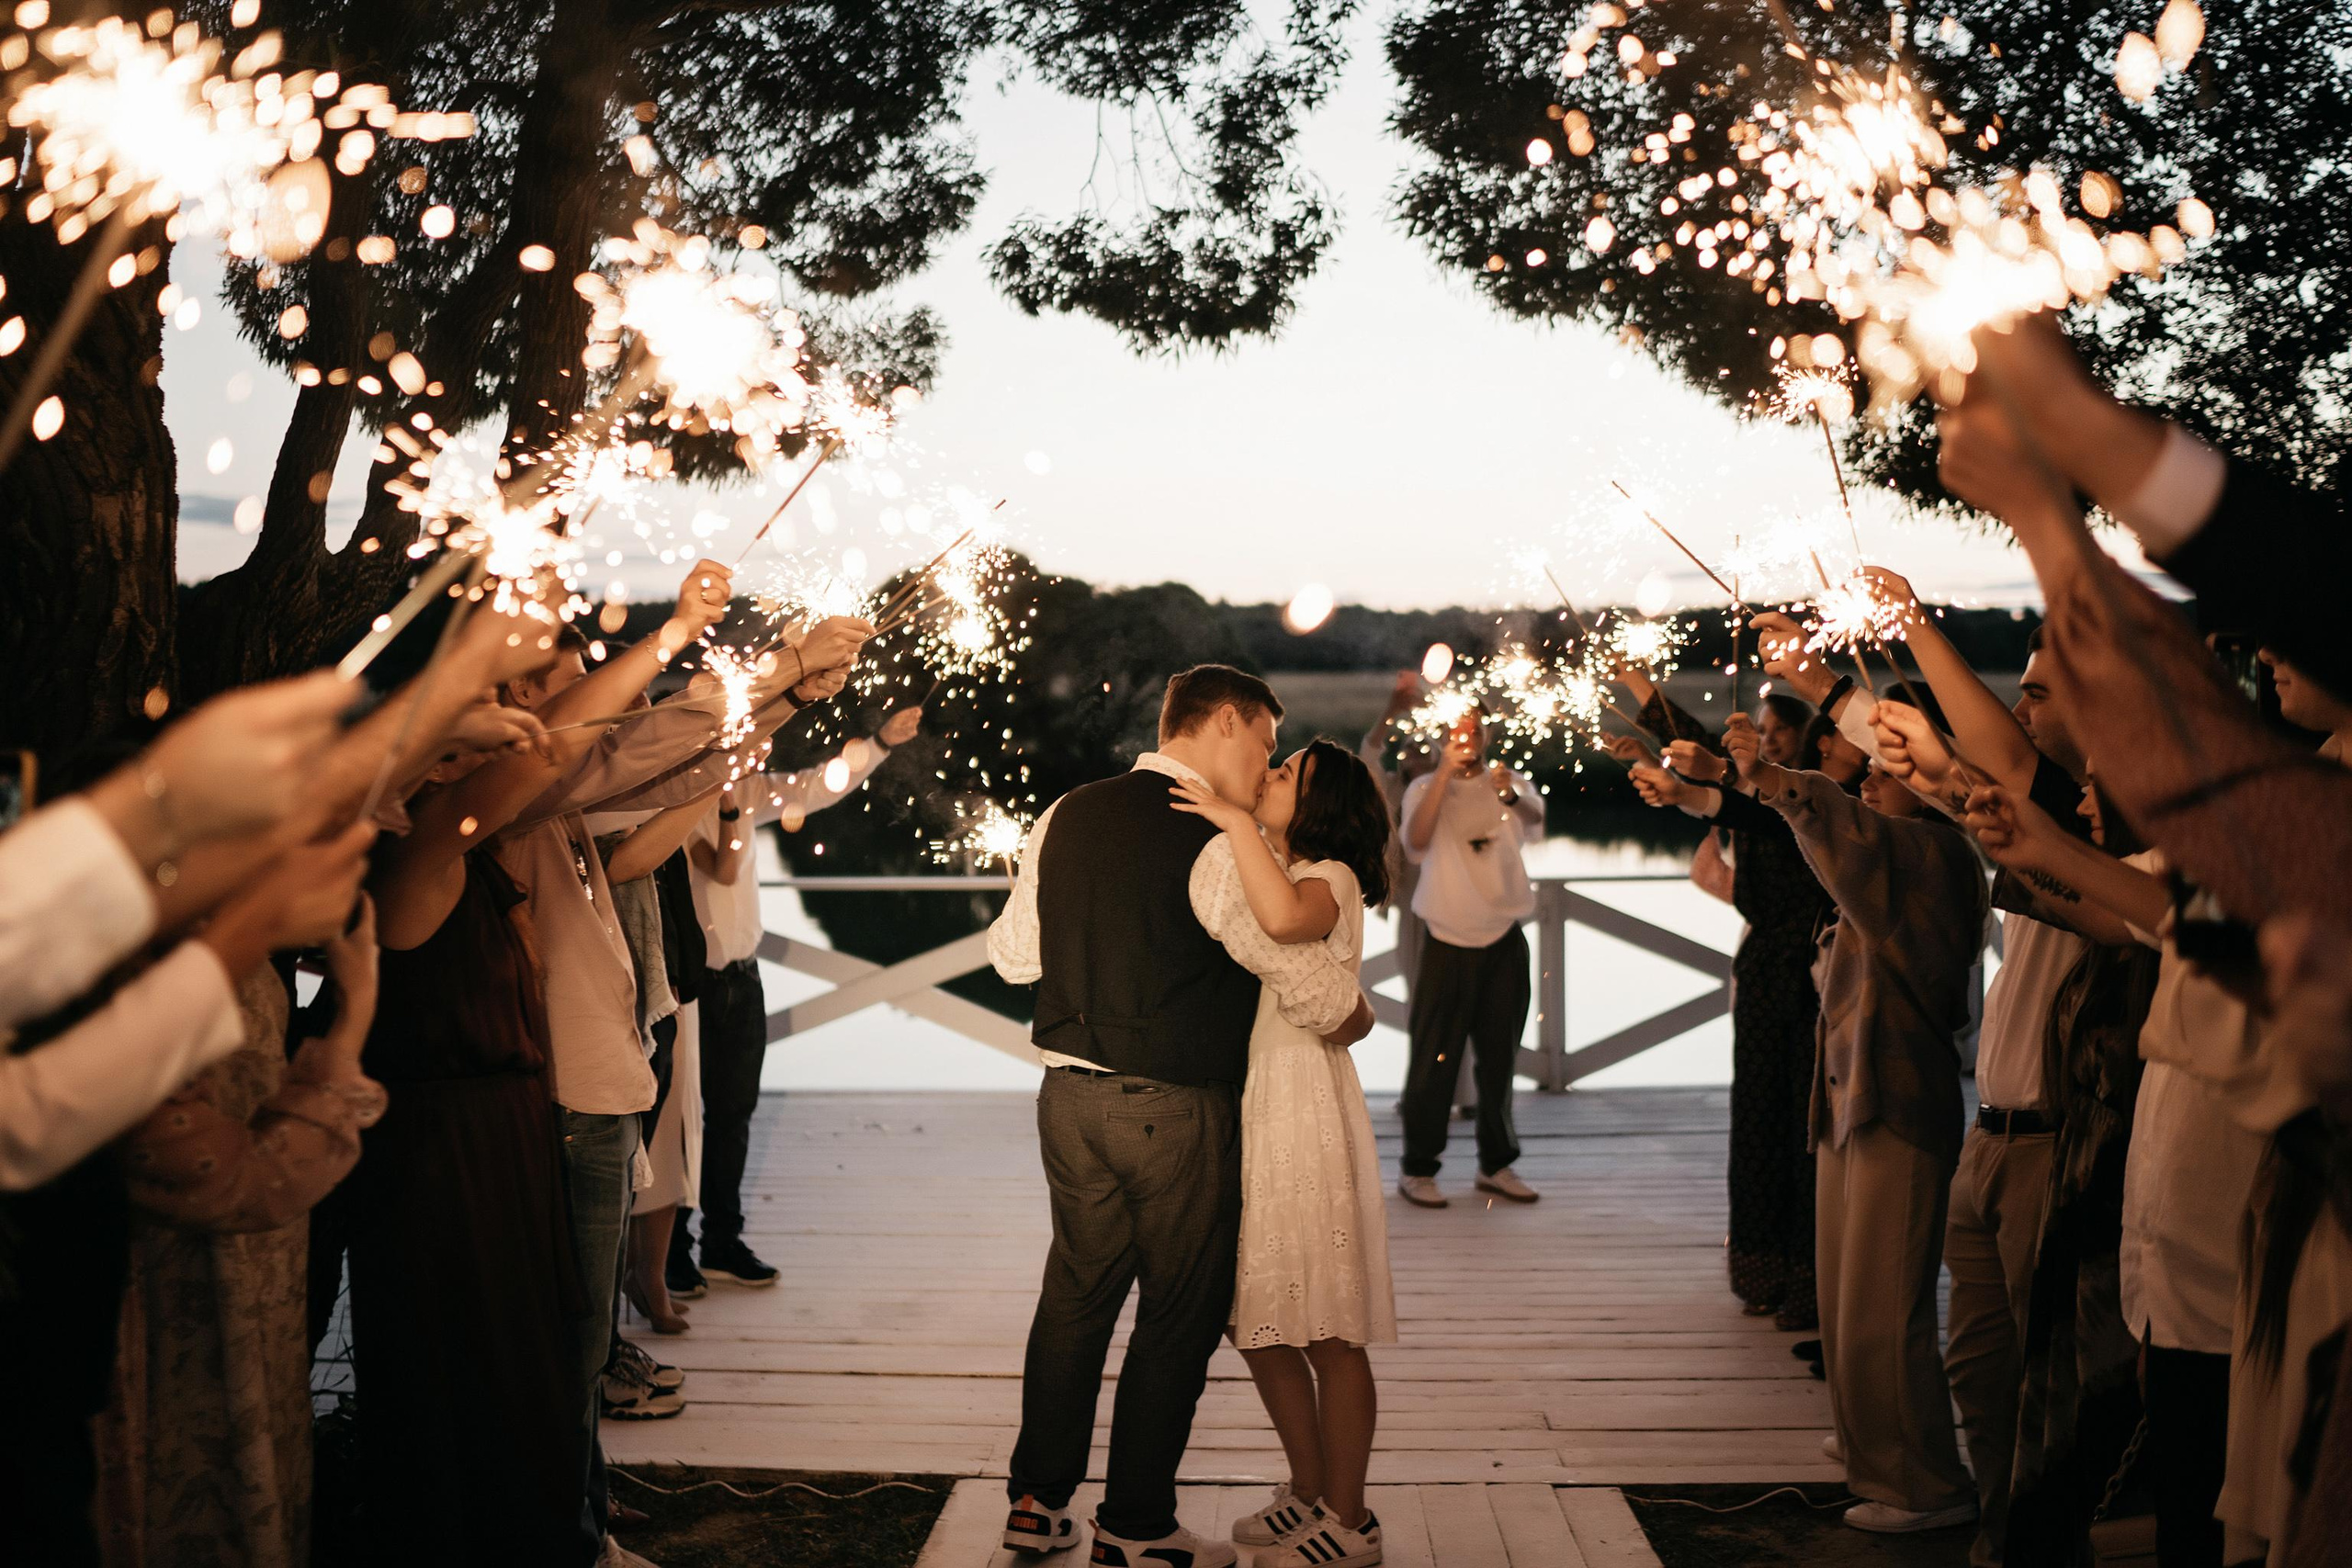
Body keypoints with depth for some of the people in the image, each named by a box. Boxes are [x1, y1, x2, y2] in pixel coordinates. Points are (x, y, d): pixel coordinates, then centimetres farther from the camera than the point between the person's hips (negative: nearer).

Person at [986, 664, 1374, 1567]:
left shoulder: (1067, 816, 6)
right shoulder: (1212, 847, -17)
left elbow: (1011, 953, 15)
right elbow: (1307, 982, -13)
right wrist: (1356, 1016, 8)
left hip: (1068, 1092, 7)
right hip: (1174, 1110, -7)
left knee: (1075, 1294, 19)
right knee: (1179, 1315, 8)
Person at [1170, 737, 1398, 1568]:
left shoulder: (1330, 880, -8)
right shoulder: (1253, 873, 18)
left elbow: (1285, 917, -33)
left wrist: (1236, 821, -23)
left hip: (1303, 1118, -8)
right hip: (1238, 1116, 8)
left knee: (1328, 1332, 0)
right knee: (1261, 1325, 13)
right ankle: (1310, 1491, 29)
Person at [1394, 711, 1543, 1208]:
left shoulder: (1512, 781, 3)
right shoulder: (1425, 787, 0)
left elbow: (1535, 817, -19)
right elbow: (1416, 839, -20)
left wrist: (1509, 795, -43)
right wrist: (1445, 773, -29)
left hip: (1504, 939, 2)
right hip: (1447, 940, -2)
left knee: (1500, 1056, 11)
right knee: (1434, 1058, -2)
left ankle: (1495, 1163, 23)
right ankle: (1418, 1168, 7)